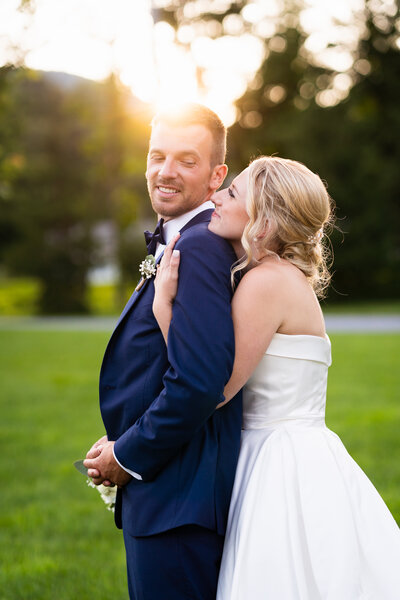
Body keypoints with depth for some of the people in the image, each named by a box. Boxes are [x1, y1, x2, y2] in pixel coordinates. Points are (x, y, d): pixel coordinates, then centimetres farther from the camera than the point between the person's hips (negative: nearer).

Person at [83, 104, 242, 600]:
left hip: (178, 501, -10)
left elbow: (198, 382, -27)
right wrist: (123, 442, 6)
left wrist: (128, 456, -14)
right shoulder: (173, 245, 16)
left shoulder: (199, 247, -18)